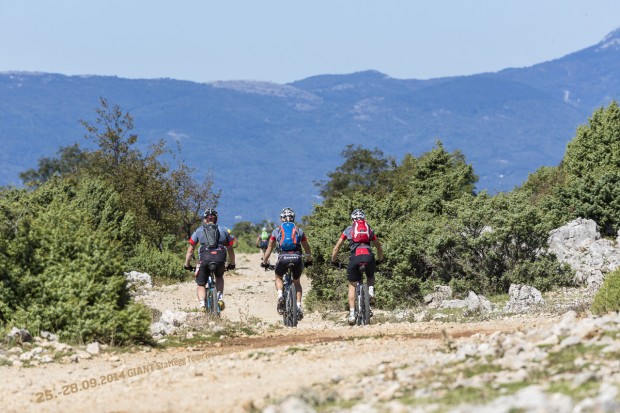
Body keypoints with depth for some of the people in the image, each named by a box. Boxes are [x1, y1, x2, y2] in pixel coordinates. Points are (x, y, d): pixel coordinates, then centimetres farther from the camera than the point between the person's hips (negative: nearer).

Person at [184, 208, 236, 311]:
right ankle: (220, 298, 11)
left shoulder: (198, 231, 20)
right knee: (219, 277, 31)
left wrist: (187, 265, 30)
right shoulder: (223, 230, 23)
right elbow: (230, 250, 27)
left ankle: (202, 303, -13)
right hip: (220, 259, 1)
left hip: (204, 259, -1)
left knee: (200, 284, 12)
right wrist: (231, 264, 39)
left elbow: (190, 251, 19)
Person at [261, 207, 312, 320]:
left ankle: (280, 295, -2)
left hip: (283, 258, -1)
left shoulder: (277, 230, 19)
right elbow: (307, 248, 30)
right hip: (297, 258, 1)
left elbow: (269, 248, 23)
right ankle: (298, 306, 5)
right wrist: (309, 260, 45)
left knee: (278, 278, 27)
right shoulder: (299, 230, 21)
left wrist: (264, 262, 35)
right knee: (296, 282, 24)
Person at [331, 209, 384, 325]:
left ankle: (352, 314, 4)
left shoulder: (348, 229, 23)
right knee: (371, 276, 33)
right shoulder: (369, 229, 27)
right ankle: (371, 291, 3)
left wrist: (334, 261, 36)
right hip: (369, 257, 1)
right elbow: (379, 248, 35)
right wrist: (380, 260, 50)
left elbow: (336, 248, 23)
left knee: (352, 285, 14)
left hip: (355, 256, -1)